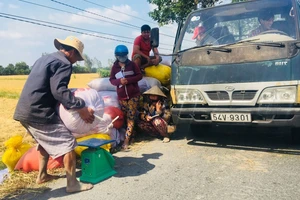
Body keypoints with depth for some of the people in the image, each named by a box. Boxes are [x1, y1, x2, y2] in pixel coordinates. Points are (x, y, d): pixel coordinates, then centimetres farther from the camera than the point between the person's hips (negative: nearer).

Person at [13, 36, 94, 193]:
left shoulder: (45, 59, 20)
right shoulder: (63, 63, -9)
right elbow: (59, 90, -23)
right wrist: (80, 108, -24)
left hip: (25, 111, 10)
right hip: (39, 113, -10)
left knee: (46, 142, 27)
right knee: (67, 143, -4)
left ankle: (42, 175, 34)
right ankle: (72, 184, -1)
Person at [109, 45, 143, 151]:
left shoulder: (132, 64, -1)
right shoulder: (114, 67, 4)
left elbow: (140, 75, -2)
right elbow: (111, 80, 6)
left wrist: (128, 80, -17)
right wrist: (119, 81, -15)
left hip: (134, 95, -2)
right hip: (122, 96, 2)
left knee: (130, 117, -8)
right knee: (125, 117, 8)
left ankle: (126, 141, -10)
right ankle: (131, 135, 22)